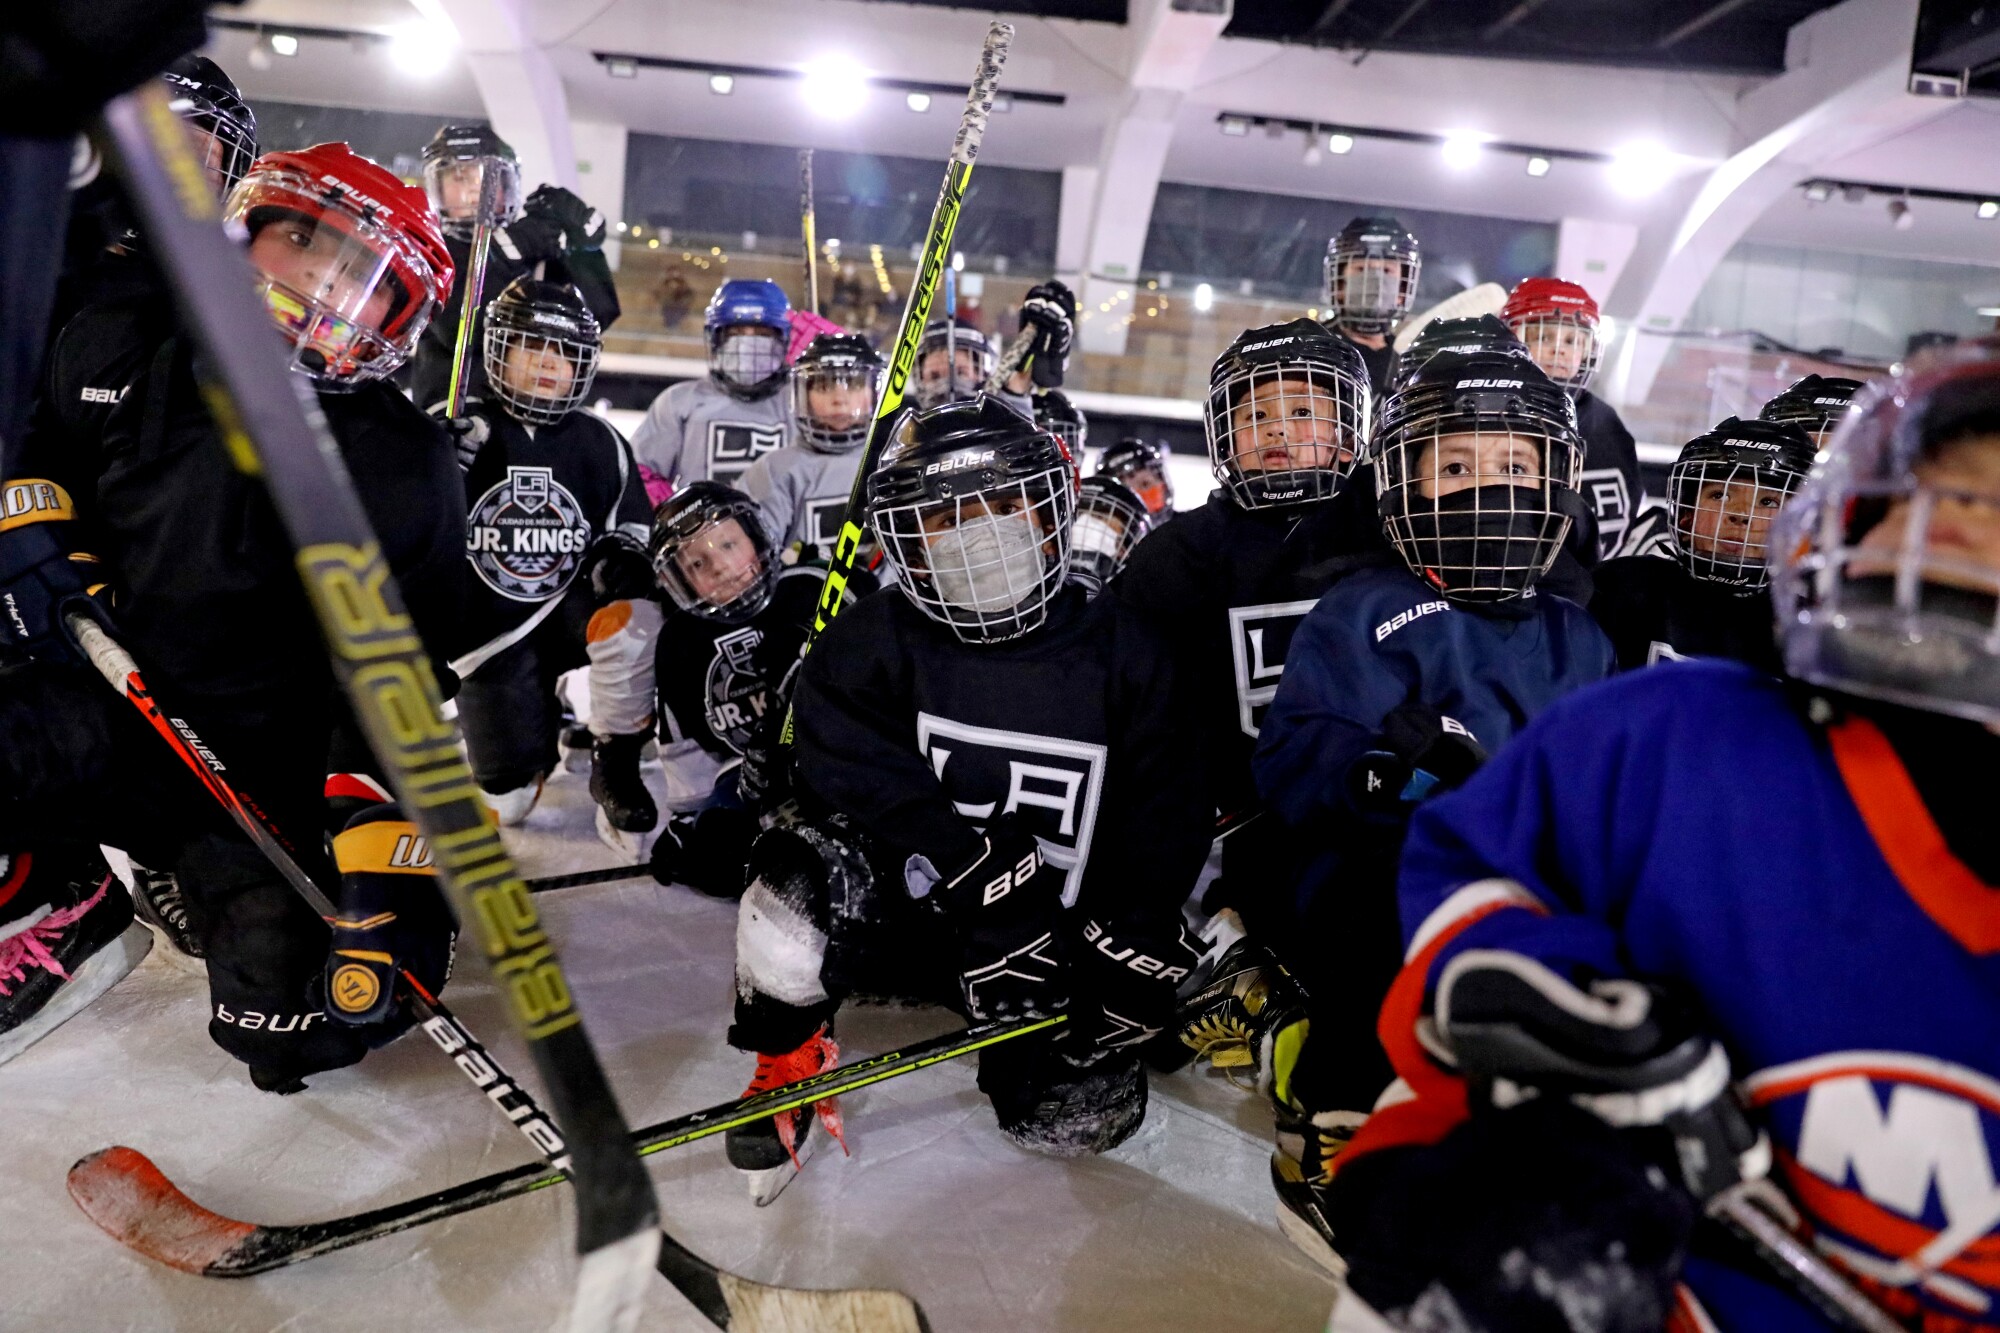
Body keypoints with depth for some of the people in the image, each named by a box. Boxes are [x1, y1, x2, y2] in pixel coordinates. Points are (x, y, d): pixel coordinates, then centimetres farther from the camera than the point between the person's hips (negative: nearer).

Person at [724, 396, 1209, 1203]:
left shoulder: (1120, 653, -3)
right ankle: (789, 1058, 0)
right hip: (900, 917, -1)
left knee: (1077, 1118, -15)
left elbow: (1165, 821, -4)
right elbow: (874, 793, -20)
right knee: (799, 890, -32)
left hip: (1062, 933, 2)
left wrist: (1131, 960, -16)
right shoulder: (867, 647, -7)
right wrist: (987, 880, -31)